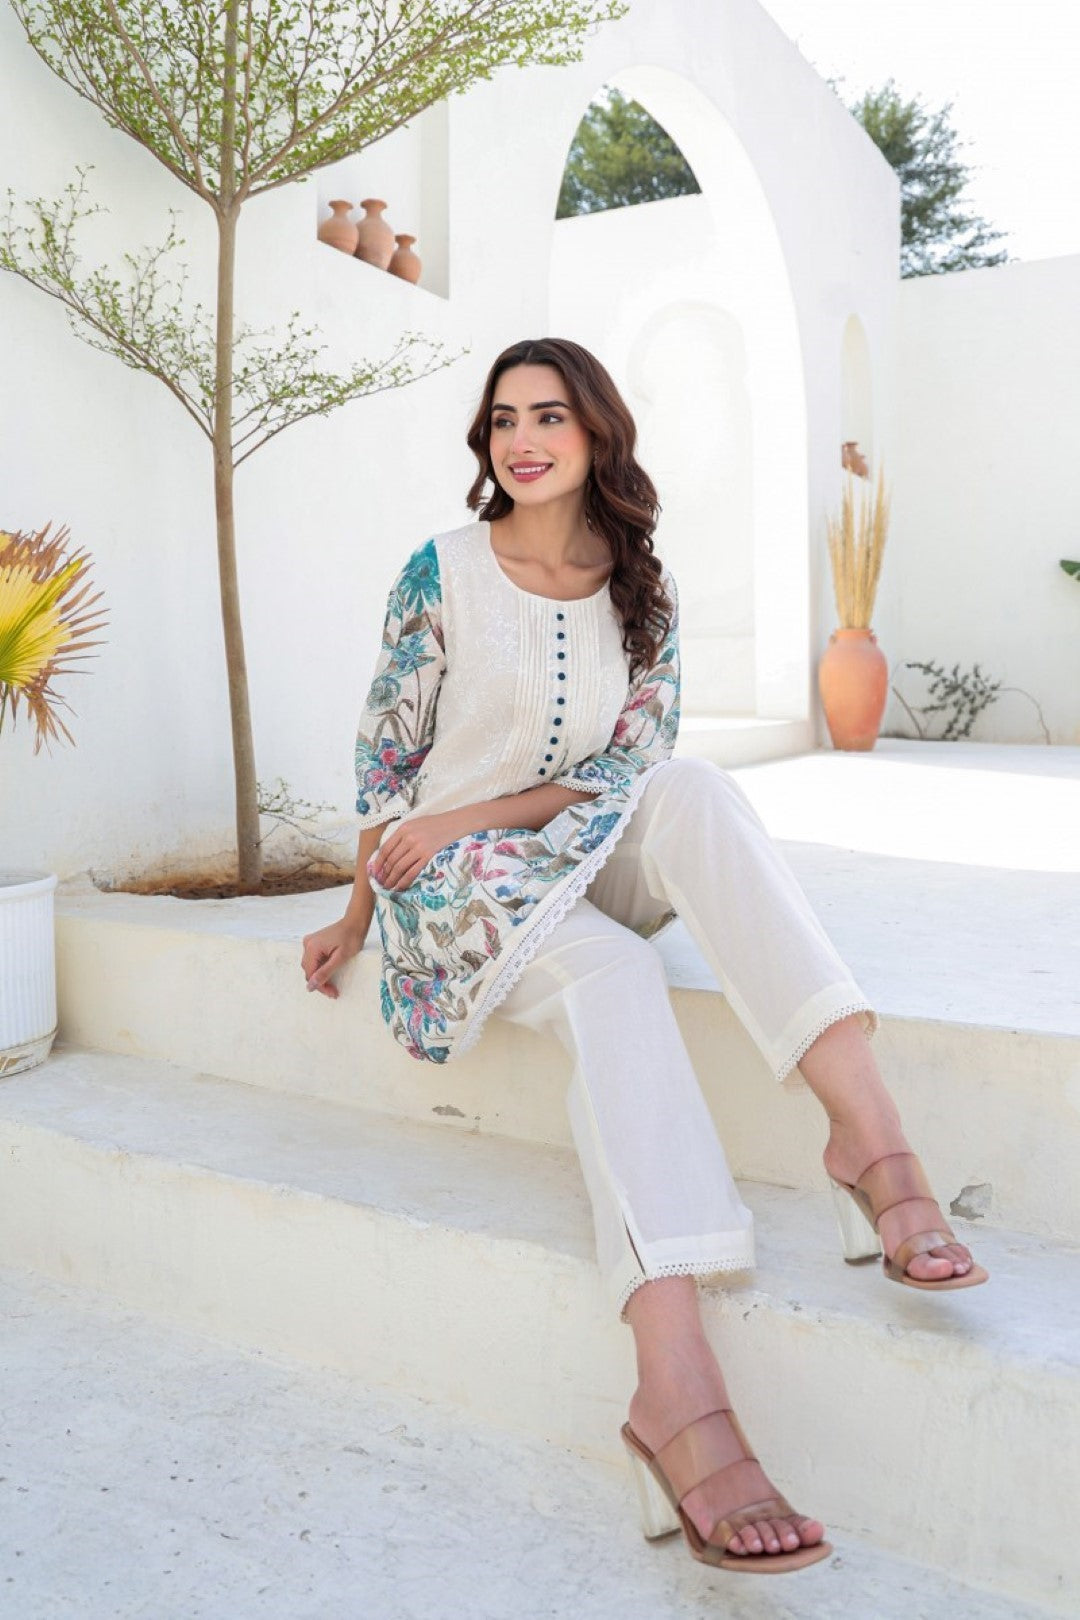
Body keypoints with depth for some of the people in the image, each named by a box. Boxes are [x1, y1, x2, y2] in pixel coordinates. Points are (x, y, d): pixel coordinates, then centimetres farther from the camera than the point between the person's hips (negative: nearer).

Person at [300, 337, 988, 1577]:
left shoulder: (639, 589, 5)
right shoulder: (441, 573, -3)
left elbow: (636, 764, -2)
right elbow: (387, 754, 1)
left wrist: (467, 815, -12)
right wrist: (357, 917, 4)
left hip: (580, 866, 3)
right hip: (456, 885, -3)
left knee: (696, 793, -29)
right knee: (613, 975, -35)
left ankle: (868, 1131, -40)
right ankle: (677, 1398, -47)